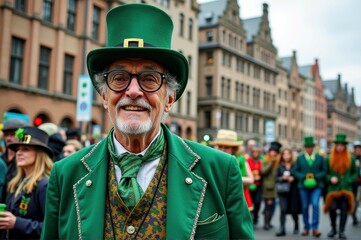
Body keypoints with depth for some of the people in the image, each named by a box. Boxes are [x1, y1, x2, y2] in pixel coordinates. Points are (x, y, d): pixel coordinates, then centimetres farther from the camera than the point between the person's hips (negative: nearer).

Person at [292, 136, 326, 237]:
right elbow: (295, 171, 4)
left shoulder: (320, 158, 4)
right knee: (305, 207, 6)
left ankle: (315, 228, -8)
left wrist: (315, 176, -11)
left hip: (316, 185, -1)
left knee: (315, 204, -16)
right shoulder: (299, 158, 4)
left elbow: (324, 171, 5)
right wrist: (304, 177, -11)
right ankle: (306, 228, 18)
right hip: (303, 185, 1)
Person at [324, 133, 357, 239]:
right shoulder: (329, 159, 2)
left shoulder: (351, 159, 3)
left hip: (346, 189, 1)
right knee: (332, 208, -9)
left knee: (344, 209, 1)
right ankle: (333, 228, 15)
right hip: (333, 188, -1)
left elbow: (355, 172, 10)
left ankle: (341, 231, 13)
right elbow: (325, 173, 8)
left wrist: (349, 180, -4)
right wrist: (330, 178, -10)